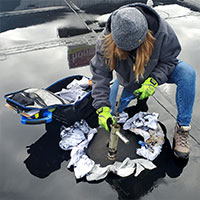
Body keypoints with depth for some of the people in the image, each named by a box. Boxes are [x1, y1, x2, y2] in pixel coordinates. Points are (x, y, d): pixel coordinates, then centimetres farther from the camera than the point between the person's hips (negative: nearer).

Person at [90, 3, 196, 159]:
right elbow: (100, 74, -27)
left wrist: (153, 81, -37)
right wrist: (102, 108, -35)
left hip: (157, 71, -1)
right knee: (110, 113, -5)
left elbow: (169, 60, -19)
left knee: (187, 73, -32)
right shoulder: (105, 40, -31)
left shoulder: (162, 31, -34)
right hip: (128, 78, 2)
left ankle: (183, 127, -20)